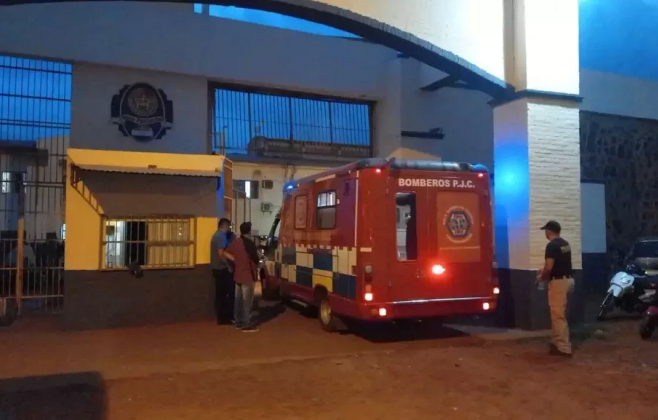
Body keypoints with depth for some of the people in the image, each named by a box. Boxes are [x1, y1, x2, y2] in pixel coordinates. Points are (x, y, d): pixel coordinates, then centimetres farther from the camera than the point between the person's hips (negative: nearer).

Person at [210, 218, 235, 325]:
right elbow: (221, 253, -24)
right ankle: (227, 317, 1)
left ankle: (221, 317, 14)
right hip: (223, 269, -9)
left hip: (217, 268, 9)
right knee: (231, 292, -2)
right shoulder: (222, 235, -14)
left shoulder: (216, 235, 17)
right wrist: (228, 265, -16)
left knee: (220, 294, 10)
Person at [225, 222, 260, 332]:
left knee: (238, 299, 13)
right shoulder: (250, 243, -17)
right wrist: (256, 266, 7)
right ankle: (246, 325, 3)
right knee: (247, 301, -1)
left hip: (238, 275, 8)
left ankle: (238, 322, 22)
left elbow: (227, 253, 8)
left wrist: (236, 260, 9)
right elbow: (255, 259, -14)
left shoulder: (235, 242, 4)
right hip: (248, 276, -8)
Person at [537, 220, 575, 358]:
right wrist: (545, 271, 22)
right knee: (560, 313, 18)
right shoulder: (566, 244, 13)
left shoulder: (551, 245, -16)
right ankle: (558, 342, 26)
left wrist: (541, 277, -2)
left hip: (559, 282, -10)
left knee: (558, 315, -5)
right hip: (568, 280, 10)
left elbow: (549, 267, -20)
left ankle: (564, 348, -2)